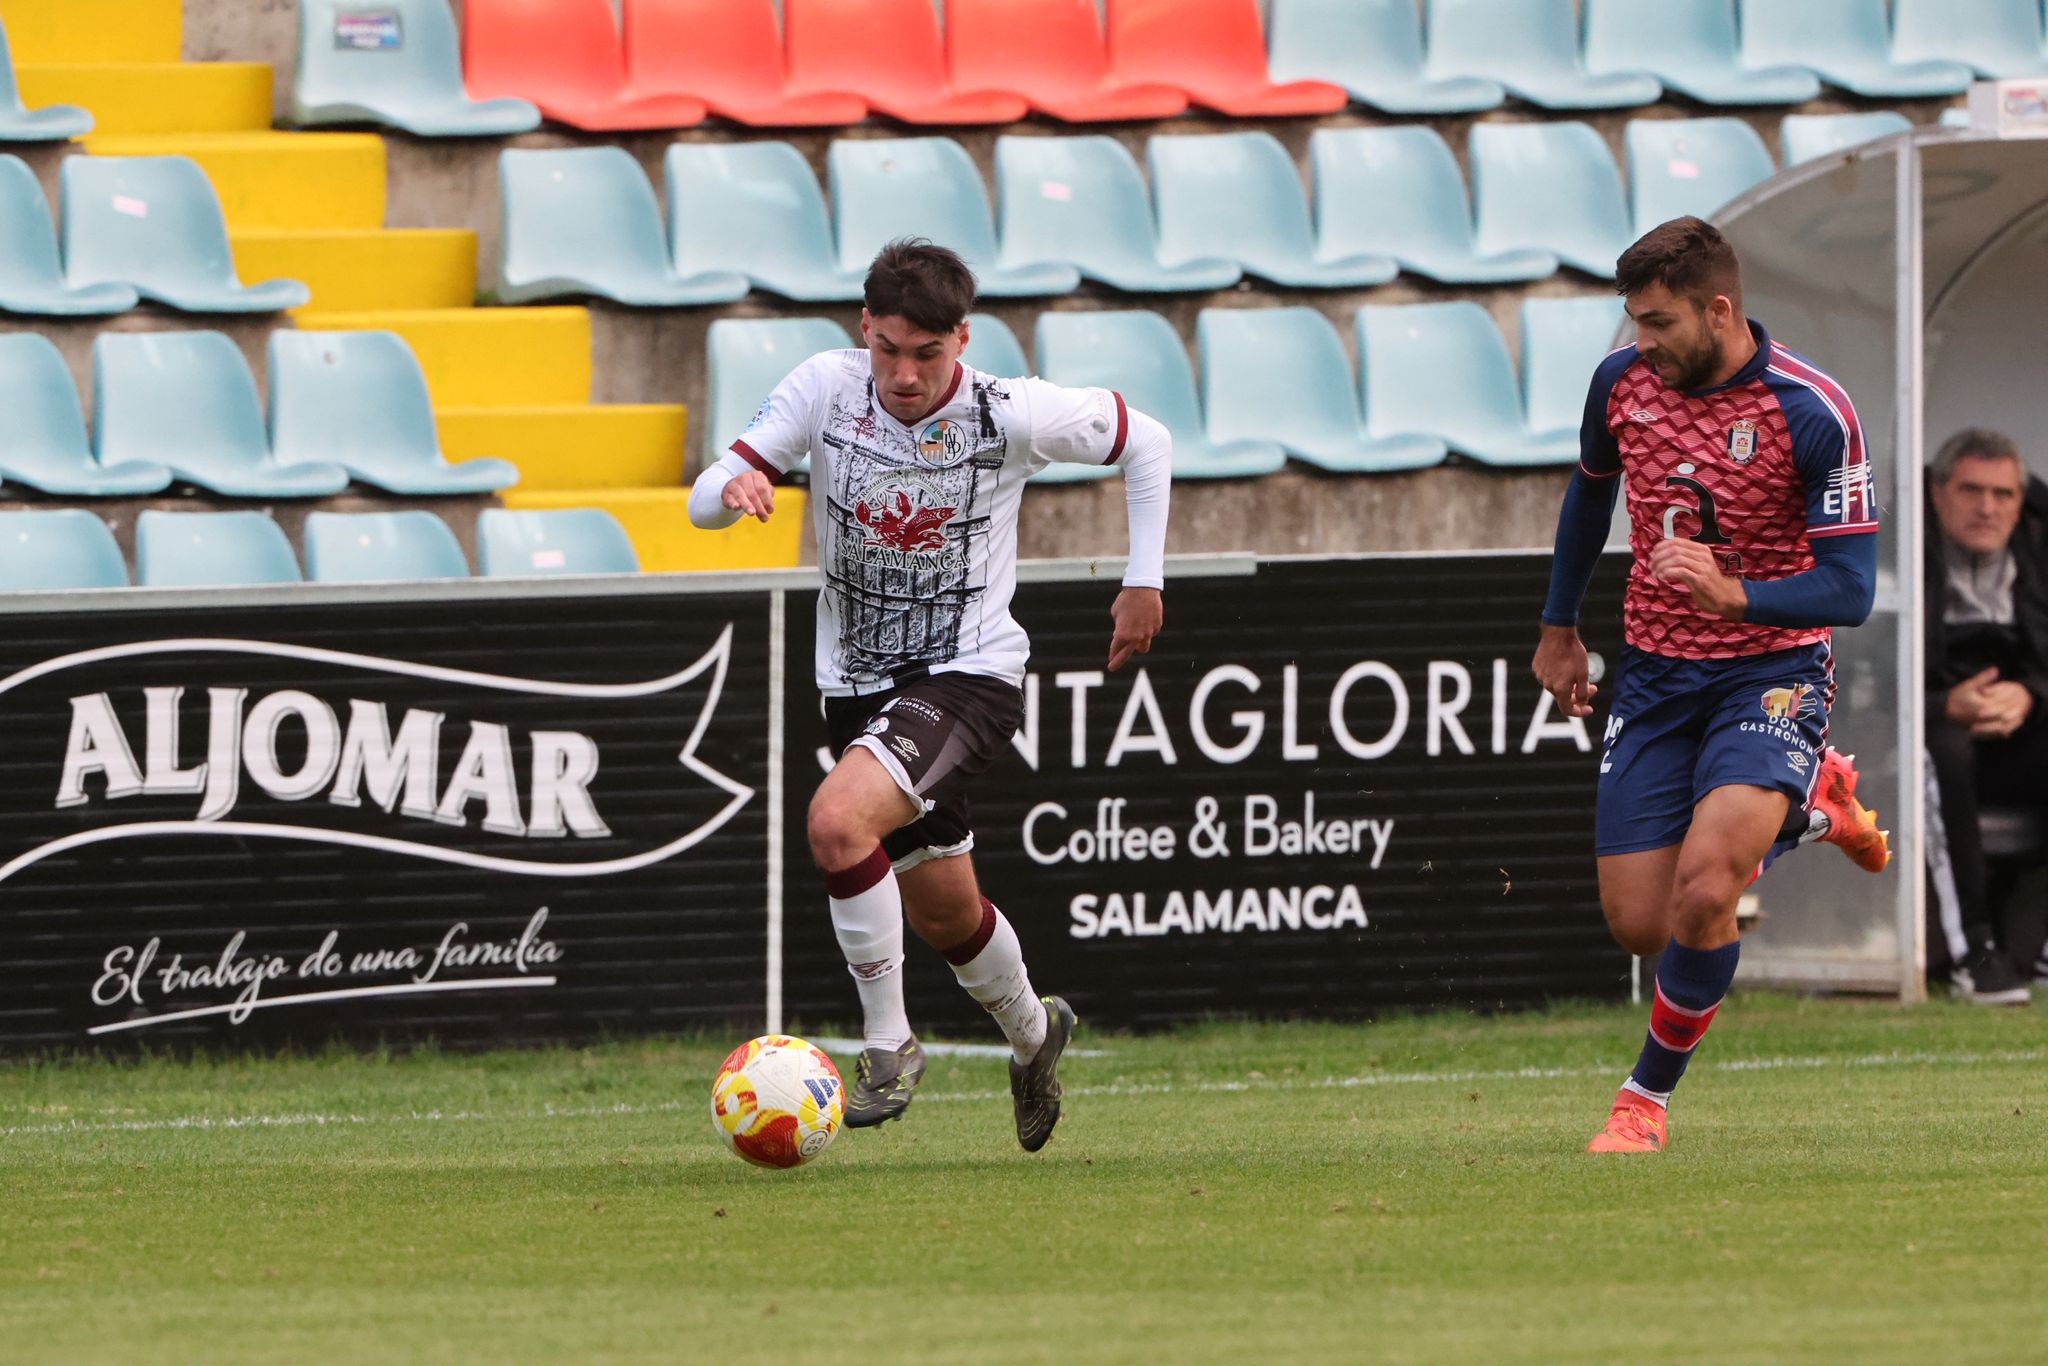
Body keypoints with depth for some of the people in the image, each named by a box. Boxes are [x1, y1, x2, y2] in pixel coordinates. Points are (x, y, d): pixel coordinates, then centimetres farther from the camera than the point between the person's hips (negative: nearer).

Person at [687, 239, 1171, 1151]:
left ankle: (888, 1042, -14)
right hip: (858, 686, 5)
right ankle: (1031, 1034, 49)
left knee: (837, 820, -30)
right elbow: (705, 498, -10)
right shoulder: (826, 389, -10)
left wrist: (1144, 581, 0)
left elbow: (1144, 442, 2)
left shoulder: (1011, 416, -16)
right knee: (944, 913, 18)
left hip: (969, 674, -5)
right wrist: (732, 489, -34)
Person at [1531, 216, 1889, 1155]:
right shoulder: (1622, 381, -3)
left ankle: (1648, 1096, -5)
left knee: (1703, 888, -27)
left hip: (1770, 672, -5)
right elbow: (1590, 489, 20)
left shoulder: (1811, 412, -19)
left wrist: (1734, 595, -34)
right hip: (1655, 678, 5)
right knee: (1642, 926, 1)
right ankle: (1810, 804, 29)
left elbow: (1849, 590, -19)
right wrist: (1558, 628, 26)